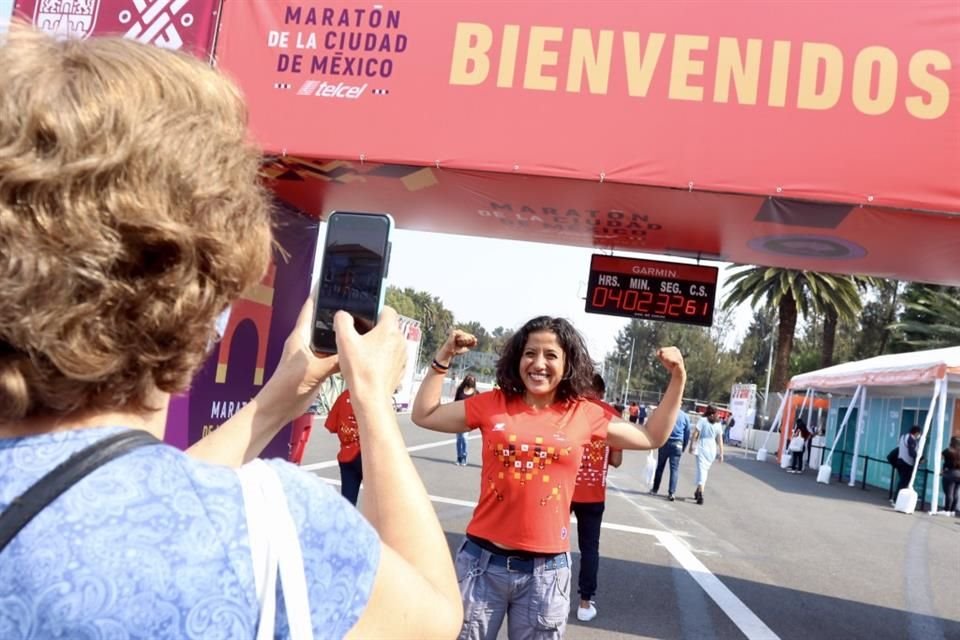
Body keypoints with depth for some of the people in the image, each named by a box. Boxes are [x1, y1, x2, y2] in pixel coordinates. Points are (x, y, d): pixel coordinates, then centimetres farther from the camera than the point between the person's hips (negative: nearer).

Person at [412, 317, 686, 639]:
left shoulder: (585, 414, 0)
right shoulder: (493, 404, 0)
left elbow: (651, 437, 10)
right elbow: (424, 415, 5)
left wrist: (678, 379, 4)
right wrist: (443, 359, -2)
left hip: (546, 569, 0)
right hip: (482, 560, 0)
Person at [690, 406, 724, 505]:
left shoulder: (702, 420, -2)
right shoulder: (718, 424, 7)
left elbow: (695, 434, -8)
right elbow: (720, 440, 5)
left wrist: (691, 445, -2)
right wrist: (721, 453, 6)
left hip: (702, 448, -3)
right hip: (712, 449, 3)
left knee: (701, 470, -8)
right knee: (706, 470, 16)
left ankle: (700, 493, -22)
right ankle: (698, 491, 25)